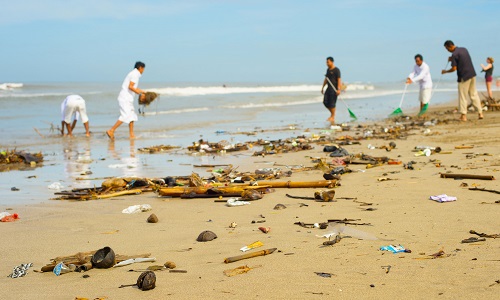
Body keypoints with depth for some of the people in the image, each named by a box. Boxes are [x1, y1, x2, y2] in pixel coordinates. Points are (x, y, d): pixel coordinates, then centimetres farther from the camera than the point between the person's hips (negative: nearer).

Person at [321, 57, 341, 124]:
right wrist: (323, 87, 21)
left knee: (332, 103, -8)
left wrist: (338, 89, -23)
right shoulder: (328, 70, 14)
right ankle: (332, 114, 21)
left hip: (334, 88, -8)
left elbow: (339, 80, -15)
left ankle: (333, 117, 1)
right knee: (325, 102, 5)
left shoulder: (336, 70, -10)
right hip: (329, 88, 8)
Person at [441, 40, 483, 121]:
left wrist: (445, 71, 1)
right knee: (474, 94, 14)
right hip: (472, 74, 8)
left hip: (464, 77, -8)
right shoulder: (463, 49, 10)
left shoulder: (454, 54, -14)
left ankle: (463, 115, 1)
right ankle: (480, 113, 14)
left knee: (463, 96, 0)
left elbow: (454, 69, -15)